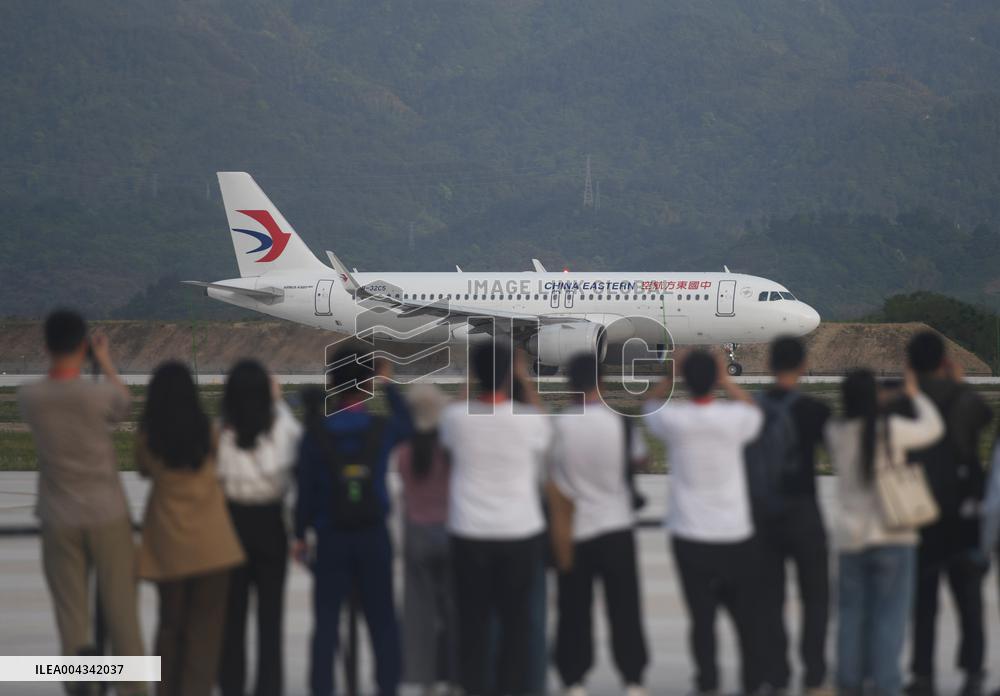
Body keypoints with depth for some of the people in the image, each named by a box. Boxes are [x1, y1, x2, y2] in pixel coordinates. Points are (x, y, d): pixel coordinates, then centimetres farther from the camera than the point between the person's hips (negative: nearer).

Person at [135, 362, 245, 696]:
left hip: (167, 542, 2)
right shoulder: (206, 431, -7)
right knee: (205, 624, 2)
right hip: (210, 542, -2)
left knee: (171, 619, 15)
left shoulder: (148, 436, -7)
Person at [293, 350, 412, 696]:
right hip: (374, 535, 1)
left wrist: (300, 533, 4)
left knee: (326, 622, 3)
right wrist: (389, 385, 29)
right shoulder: (381, 429, -4)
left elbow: (305, 488, -5)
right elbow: (407, 424, 21)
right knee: (382, 619, 9)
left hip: (331, 537, -1)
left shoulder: (316, 432, -7)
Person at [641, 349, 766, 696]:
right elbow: (755, 412, 15)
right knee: (747, 615, 13)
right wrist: (726, 381, 14)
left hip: (691, 536, 0)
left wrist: (671, 375, 11)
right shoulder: (733, 417, -10)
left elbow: (651, 404, 13)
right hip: (735, 534, 0)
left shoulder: (675, 420, -10)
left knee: (702, 616, 5)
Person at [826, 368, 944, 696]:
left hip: (850, 536, 4)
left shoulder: (835, 432, -2)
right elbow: (932, 428, 3)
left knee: (852, 614, 11)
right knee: (890, 616, 0)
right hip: (892, 536, -4)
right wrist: (916, 395, 19)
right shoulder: (891, 429, -12)